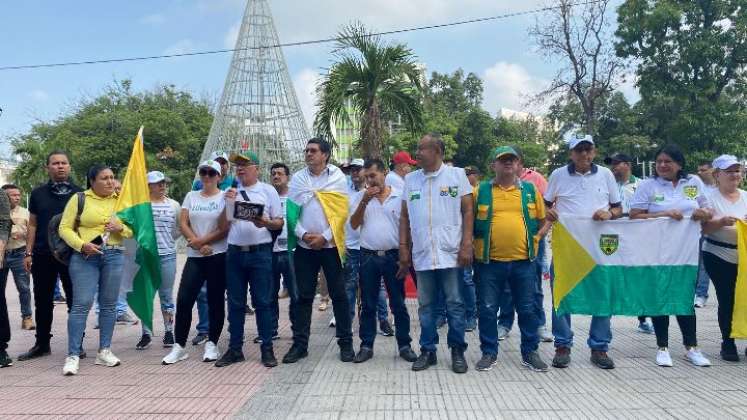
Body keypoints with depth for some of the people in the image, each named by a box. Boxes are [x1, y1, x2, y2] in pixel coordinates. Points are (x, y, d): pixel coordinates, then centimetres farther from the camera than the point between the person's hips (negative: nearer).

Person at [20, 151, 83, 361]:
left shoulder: (79, 193, 3)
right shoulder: (38, 193, 9)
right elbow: (33, 224, 10)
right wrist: (28, 253, 4)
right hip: (43, 256, 2)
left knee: (75, 300, 3)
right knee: (43, 301, 10)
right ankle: (42, 343, 22)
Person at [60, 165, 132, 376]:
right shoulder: (79, 199, 0)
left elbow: (132, 229, 13)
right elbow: (65, 228, -2)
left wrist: (121, 228, -9)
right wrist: (82, 245, -17)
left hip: (114, 256, 3)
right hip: (85, 256, -3)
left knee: (109, 304, 7)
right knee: (81, 304, -8)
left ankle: (104, 351, 16)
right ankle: (73, 355, -2)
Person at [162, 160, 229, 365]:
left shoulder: (224, 197, 0)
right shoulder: (191, 196, 12)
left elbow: (225, 229, -9)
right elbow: (183, 223, 3)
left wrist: (202, 240, -13)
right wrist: (198, 244, -10)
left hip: (218, 256, -3)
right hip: (194, 257, 3)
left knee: (215, 301, 3)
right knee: (184, 300, -2)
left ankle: (212, 344, 15)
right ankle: (179, 346, 8)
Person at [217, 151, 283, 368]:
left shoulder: (268, 191, 4)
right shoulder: (230, 192, 11)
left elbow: (279, 222, 3)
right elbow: (224, 224, 7)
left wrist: (266, 223, -17)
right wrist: (229, 202, -7)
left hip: (260, 252, -3)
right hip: (235, 252, 3)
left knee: (263, 302, 1)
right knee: (235, 303, 8)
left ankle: (267, 348, 10)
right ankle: (235, 349, 18)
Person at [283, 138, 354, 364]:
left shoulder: (337, 177, 0)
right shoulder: (297, 178, 8)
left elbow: (342, 211, -5)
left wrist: (324, 237, -11)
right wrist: (303, 234, -9)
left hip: (330, 245, -2)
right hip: (304, 246, 3)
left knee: (338, 295, 2)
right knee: (304, 296, 7)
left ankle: (346, 342, 12)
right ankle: (300, 344, 14)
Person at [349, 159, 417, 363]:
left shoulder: (400, 197, 1)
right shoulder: (360, 197, 5)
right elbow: (354, 225, -3)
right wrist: (364, 201, -14)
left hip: (393, 255, -1)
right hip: (368, 256, 1)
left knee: (399, 304, 6)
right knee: (368, 305, 8)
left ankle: (404, 345, 16)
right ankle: (366, 346, 17)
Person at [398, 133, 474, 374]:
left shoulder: (457, 175, 2)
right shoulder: (410, 179, 11)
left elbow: (467, 211, -1)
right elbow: (404, 216, 13)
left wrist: (467, 244, -9)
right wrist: (403, 249, 8)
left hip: (451, 253, -3)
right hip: (422, 255, 3)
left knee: (455, 304, 4)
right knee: (426, 306, 9)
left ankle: (457, 351, 15)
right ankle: (427, 350, 19)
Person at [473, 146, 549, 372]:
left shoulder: (531, 190, 9)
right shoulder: (481, 191, 4)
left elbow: (543, 220, 16)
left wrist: (535, 239, 2)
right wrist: (475, 244, 0)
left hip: (523, 260, 1)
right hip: (490, 261, -1)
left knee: (527, 309, 8)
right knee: (488, 309, 5)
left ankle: (530, 353, 23)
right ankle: (489, 353, 19)